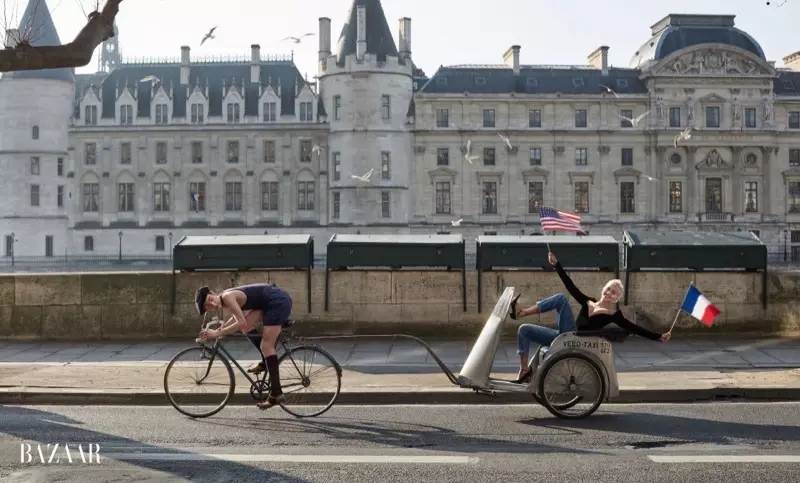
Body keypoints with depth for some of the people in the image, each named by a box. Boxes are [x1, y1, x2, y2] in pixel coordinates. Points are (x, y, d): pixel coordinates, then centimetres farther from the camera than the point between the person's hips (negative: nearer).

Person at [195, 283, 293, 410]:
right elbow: (237, 317, 27)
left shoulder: (227, 296, -16)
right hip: (272, 303, 9)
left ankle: (276, 393, -10)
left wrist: (217, 333, -20)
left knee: (266, 346, -10)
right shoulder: (225, 299, 10)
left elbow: (241, 323, -23)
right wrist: (218, 329, 14)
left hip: (279, 301, -9)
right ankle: (266, 361, 17)